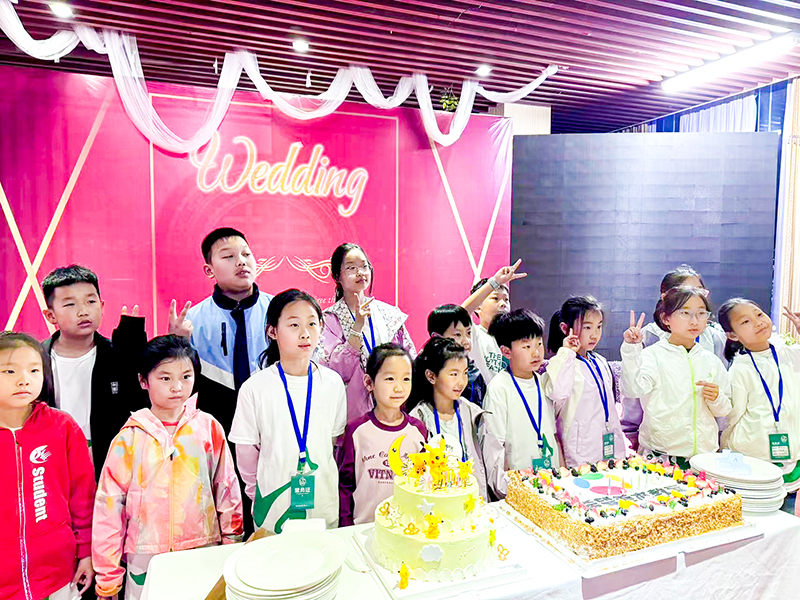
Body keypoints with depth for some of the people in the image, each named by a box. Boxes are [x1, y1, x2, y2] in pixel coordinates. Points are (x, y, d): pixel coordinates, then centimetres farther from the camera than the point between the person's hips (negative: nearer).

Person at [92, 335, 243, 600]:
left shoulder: (209, 428, -3)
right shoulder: (129, 438, -4)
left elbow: (227, 488, 4)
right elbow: (109, 505, 0)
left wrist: (233, 542, 7)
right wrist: (108, 579, 3)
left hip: (204, 554, 1)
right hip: (146, 560, 0)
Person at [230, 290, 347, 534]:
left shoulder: (333, 383, -5)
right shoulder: (255, 388, -12)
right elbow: (246, 450, -2)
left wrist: (323, 477, 12)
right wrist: (256, 490, 8)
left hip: (324, 501, 2)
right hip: (273, 504, -2)